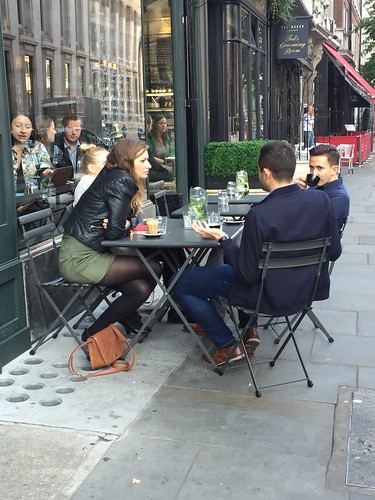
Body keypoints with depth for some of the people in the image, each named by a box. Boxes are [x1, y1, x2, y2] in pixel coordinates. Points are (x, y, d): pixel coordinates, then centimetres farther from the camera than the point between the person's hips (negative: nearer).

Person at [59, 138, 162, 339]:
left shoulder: (115, 177, 14)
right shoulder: (120, 182, -15)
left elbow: (131, 220, 15)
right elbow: (115, 232, -20)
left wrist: (126, 223, -7)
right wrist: (126, 225, 2)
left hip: (89, 252, 8)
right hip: (79, 259, -8)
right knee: (154, 268, -9)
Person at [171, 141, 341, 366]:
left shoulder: (260, 215, -30)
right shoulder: (321, 199, -13)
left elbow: (248, 275, -21)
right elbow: (334, 252, -2)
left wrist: (221, 238, -13)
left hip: (271, 296, -7)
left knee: (179, 283, 4)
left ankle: (228, 345, 10)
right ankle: (248, 330, 32)